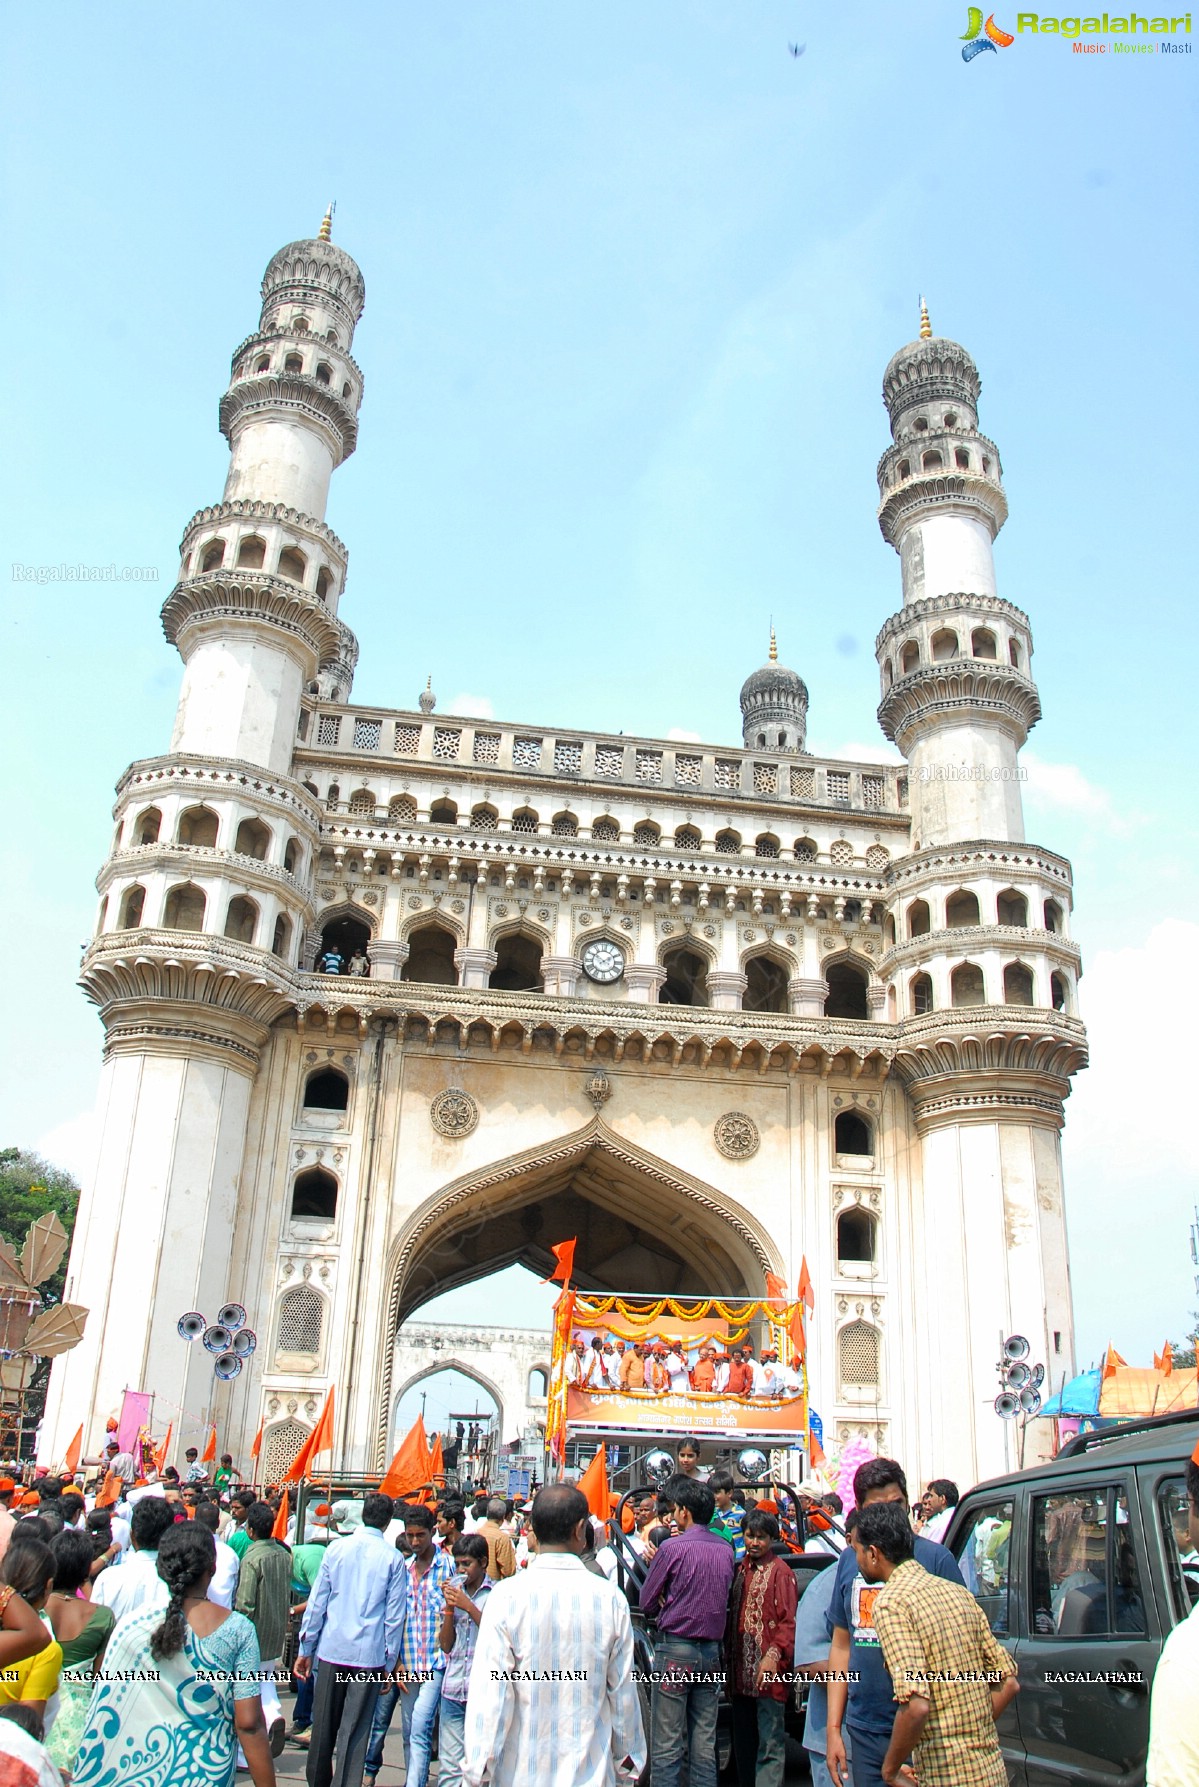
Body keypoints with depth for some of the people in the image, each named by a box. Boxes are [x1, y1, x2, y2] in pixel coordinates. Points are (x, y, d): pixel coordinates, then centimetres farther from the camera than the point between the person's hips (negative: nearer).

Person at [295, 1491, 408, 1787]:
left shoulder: (336, 1549, -1)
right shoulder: (393, 1557, -5)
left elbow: (317, 1603, 1)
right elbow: (395, 1615, -2)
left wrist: (306, 1649, 9)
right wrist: (390, 1660, 7)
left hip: (331, 1649, 2)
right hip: (369, 1654, -2)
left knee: (323, 1724, 16)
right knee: (355, 1730, 5)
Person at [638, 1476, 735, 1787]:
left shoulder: (673, 1548, -12)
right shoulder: (725, 1548, 3)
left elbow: (647, 1603, -5)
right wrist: (677, 1602, 9)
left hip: (676, 1647, -5)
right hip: (712, 1649, 5)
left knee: (667, 1747, 1)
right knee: (705, 1746, 12)